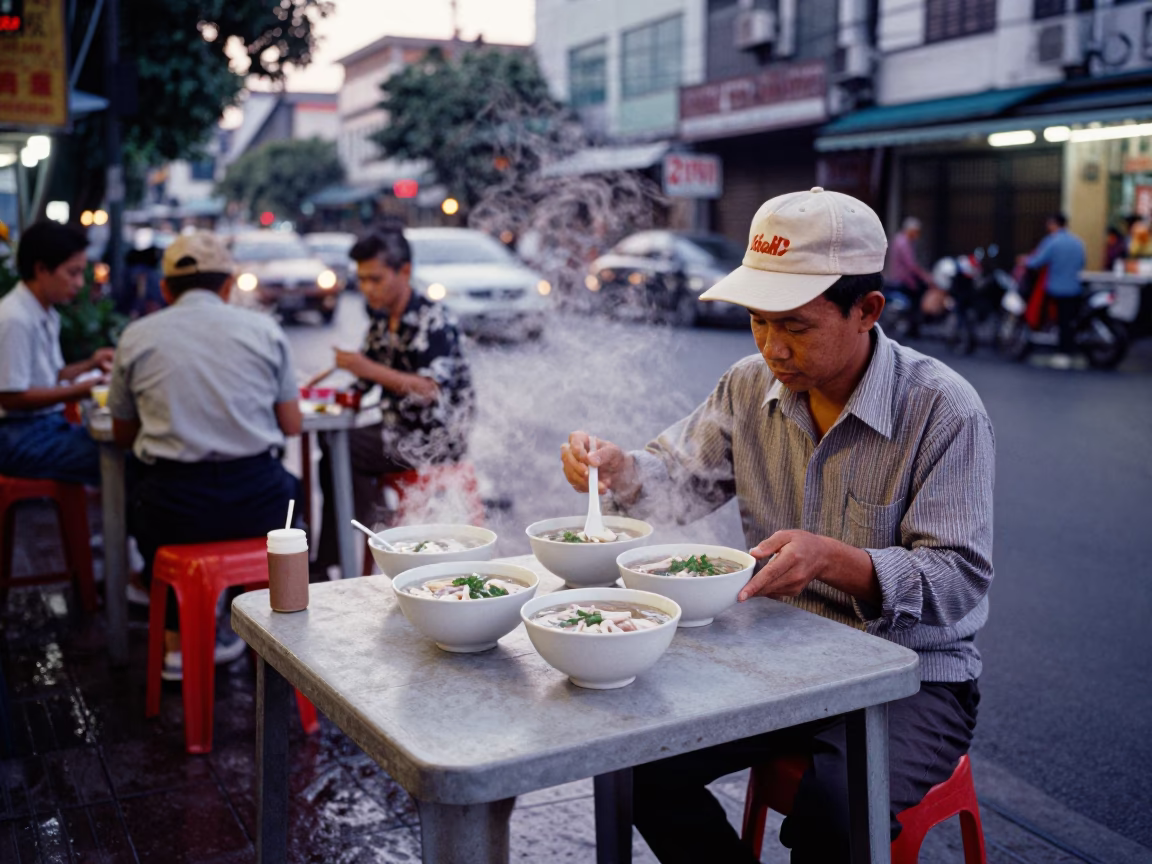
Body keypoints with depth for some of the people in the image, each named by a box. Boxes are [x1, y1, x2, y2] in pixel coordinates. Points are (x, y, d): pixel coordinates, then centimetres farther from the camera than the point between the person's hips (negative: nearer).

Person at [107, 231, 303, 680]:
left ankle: (176, 641, 32)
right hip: (257, 506, 0)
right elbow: (292, 425, 8)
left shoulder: (136, 336, 4)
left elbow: (123, 435, 14)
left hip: (174, 509, 0)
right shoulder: (264, 329, 3)